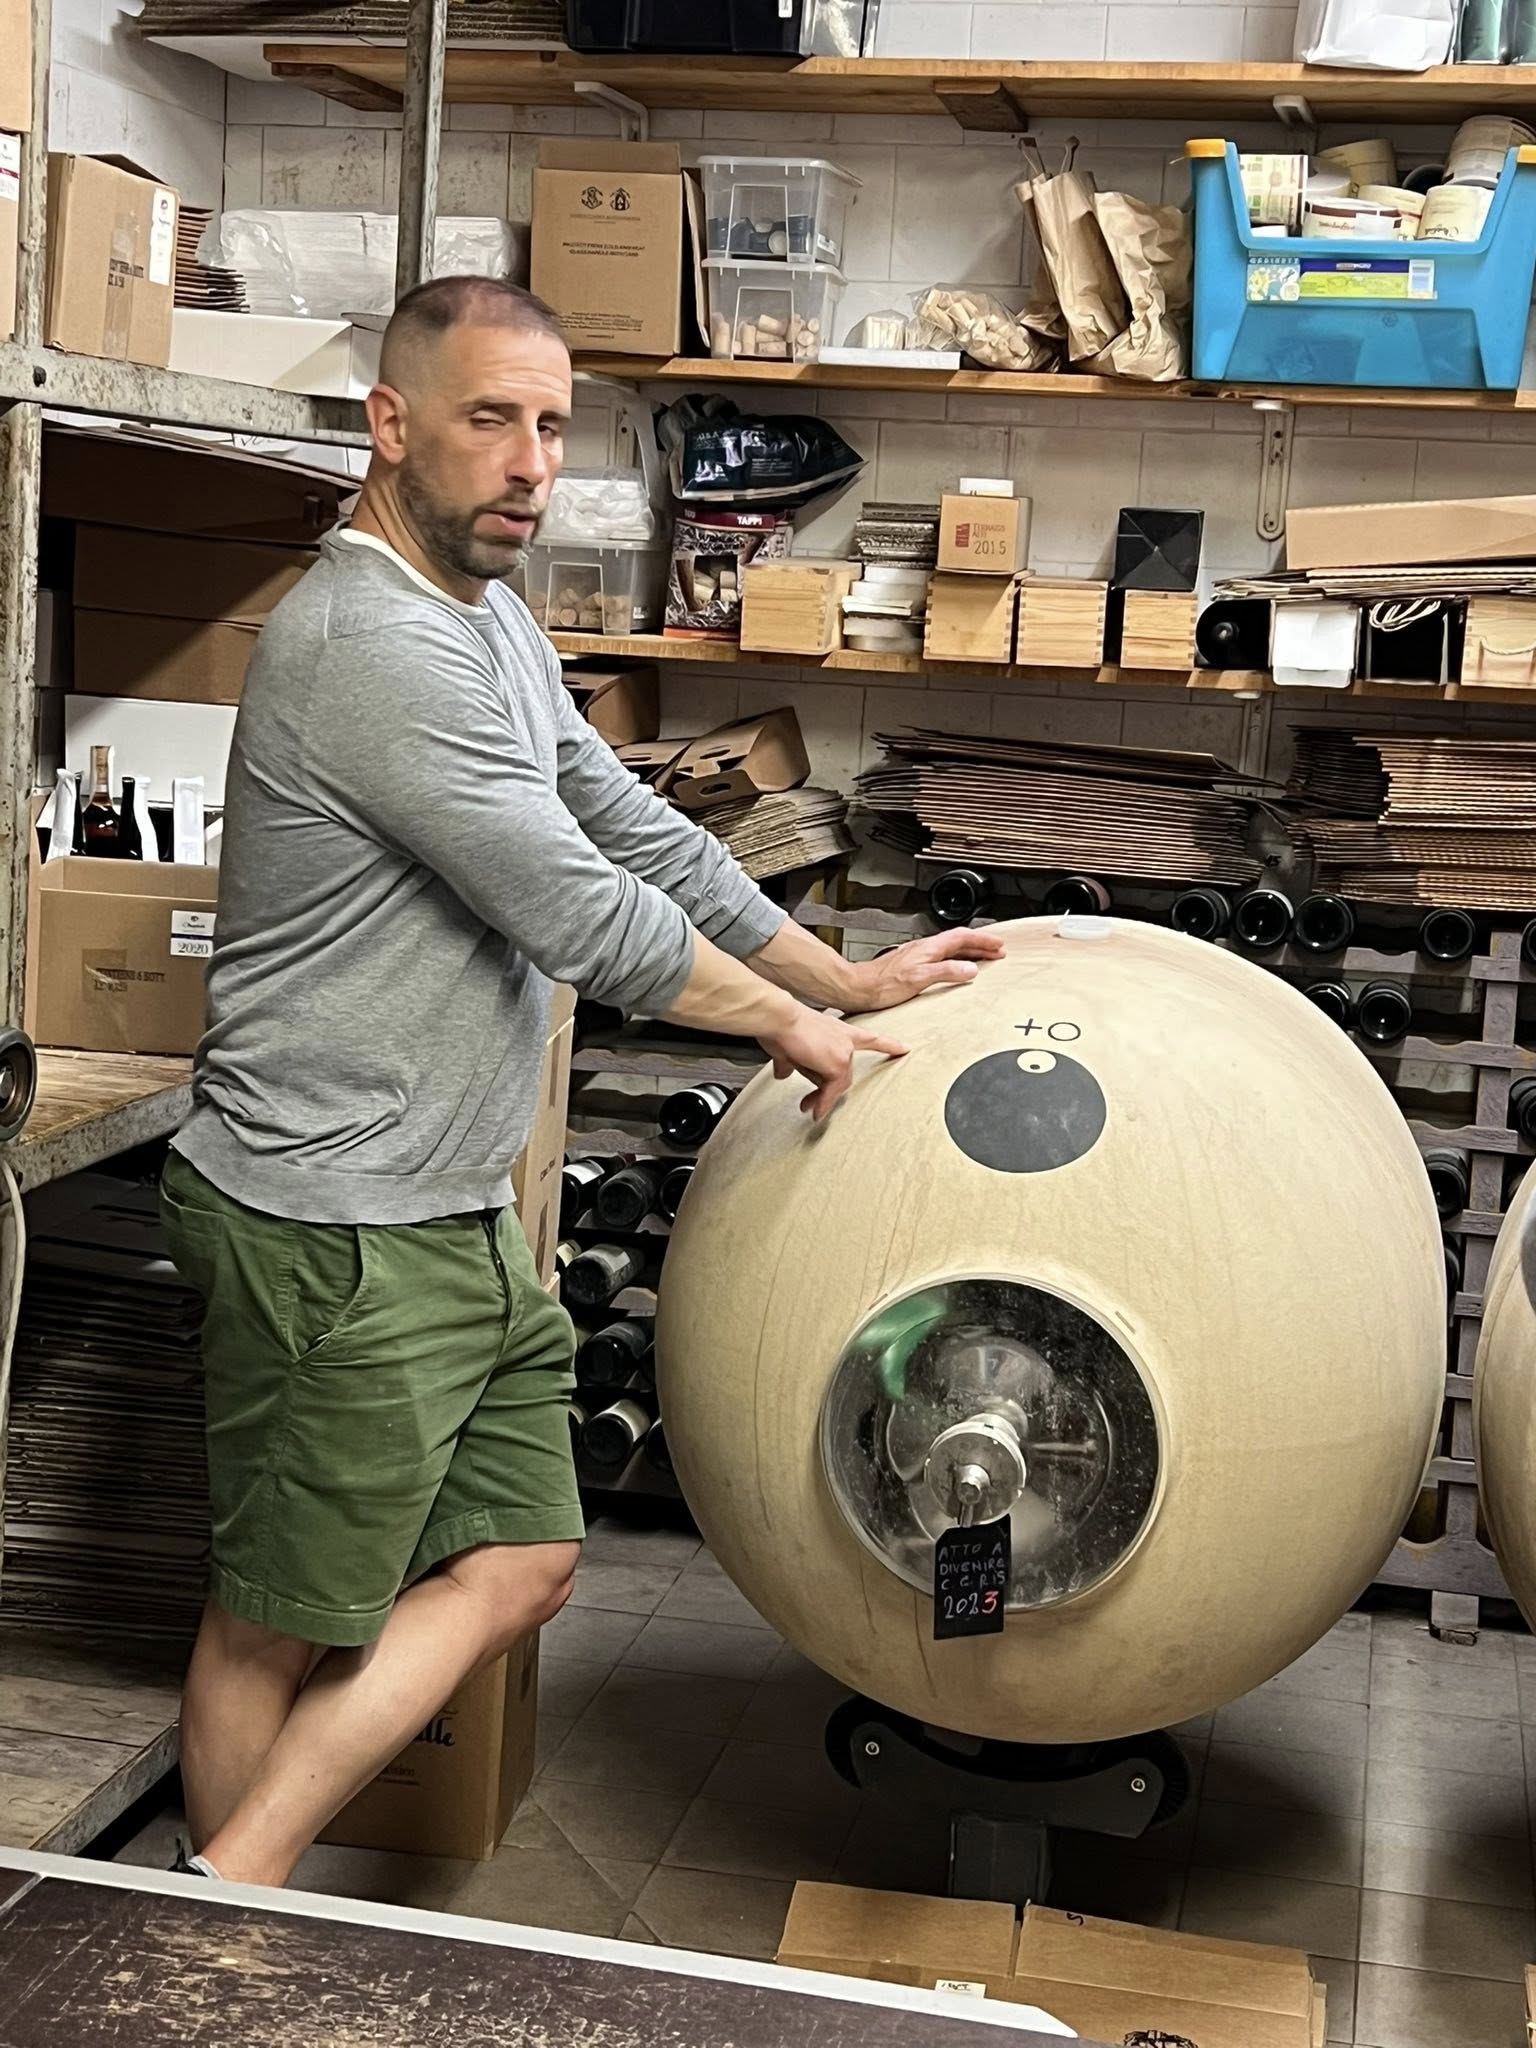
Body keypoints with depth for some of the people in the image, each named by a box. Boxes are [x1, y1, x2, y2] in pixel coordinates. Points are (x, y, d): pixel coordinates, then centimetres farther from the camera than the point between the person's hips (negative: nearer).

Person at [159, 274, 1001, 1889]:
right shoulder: (373, 641, -20)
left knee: (518, 1567, 9)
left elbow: (637, 834, 18)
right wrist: (792, 1024, -5)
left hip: (456, 1217, 10)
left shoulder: (487, 621, 14)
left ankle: (231, 1887, 11)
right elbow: (586, 917, -20)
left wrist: (849, 979, 17)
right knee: (283, 1625, 4)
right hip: (336, 1234, -10)